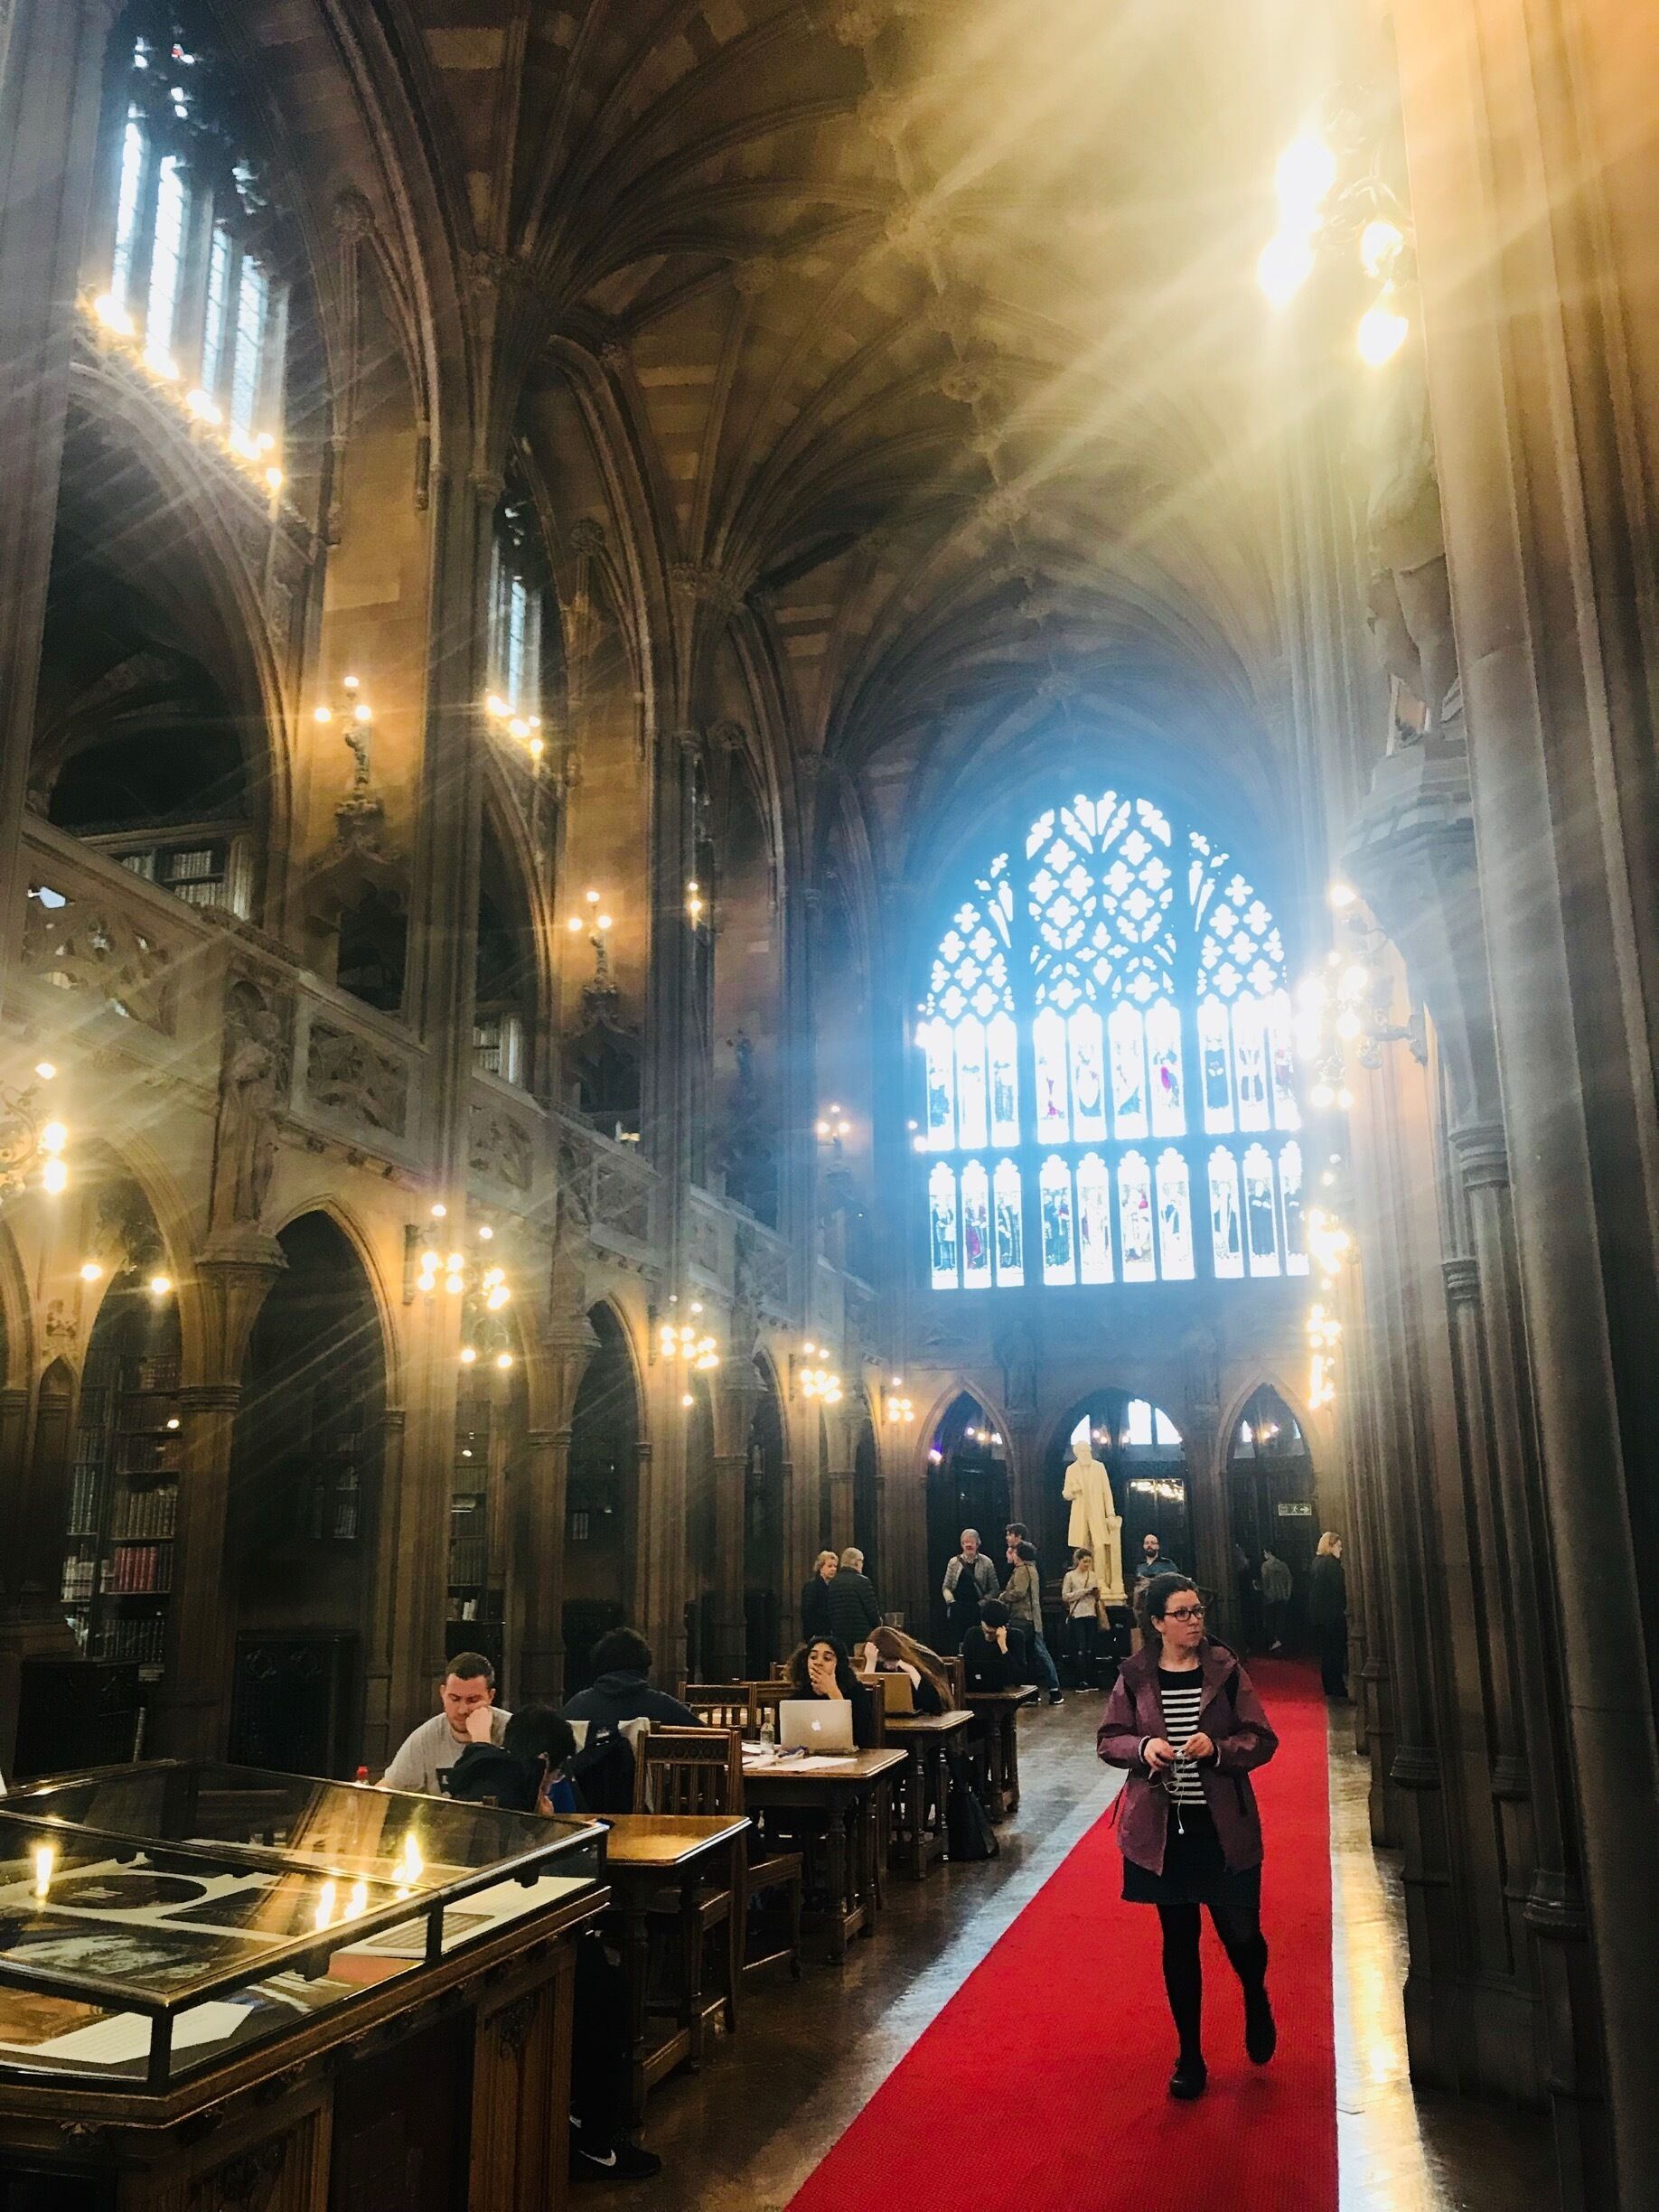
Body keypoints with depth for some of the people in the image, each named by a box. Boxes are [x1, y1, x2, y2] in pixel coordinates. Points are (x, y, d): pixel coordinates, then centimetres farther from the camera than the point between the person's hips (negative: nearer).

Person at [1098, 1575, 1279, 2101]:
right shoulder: (1134, 1677, -2)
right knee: (1179, 1940, 9)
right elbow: (1108, 1740, 3)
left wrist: (1218, 1748, -21)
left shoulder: (1226, 1671, -4)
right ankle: (1190, 2058, 24)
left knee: (1240, 1933, 4)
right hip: (1163, 1829, 1)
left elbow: (1262, 1740, -4)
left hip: (1224, 1828, 0)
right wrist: (1142, 1747, -16)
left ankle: (1256, 1999, 40)